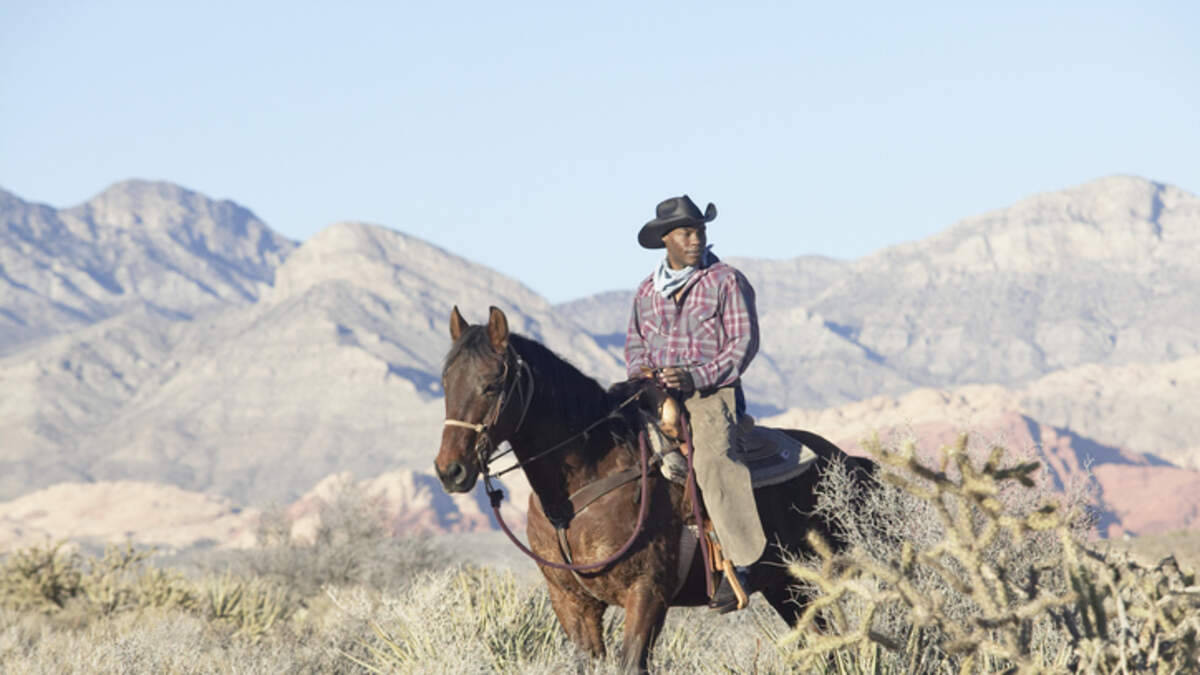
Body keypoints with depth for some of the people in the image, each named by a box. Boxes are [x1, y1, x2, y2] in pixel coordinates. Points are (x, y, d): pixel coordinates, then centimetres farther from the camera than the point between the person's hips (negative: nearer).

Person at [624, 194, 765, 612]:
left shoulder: (727, 282, 1)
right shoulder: (648, 291, 16)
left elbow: (744, 343, -5)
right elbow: (635, 341, 26)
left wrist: (697, 377, -16)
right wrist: (640, 370, 2)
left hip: (712, 393, -6)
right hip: (657, 393, 6)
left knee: (712, 461, -30)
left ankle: (742, 562, -30)